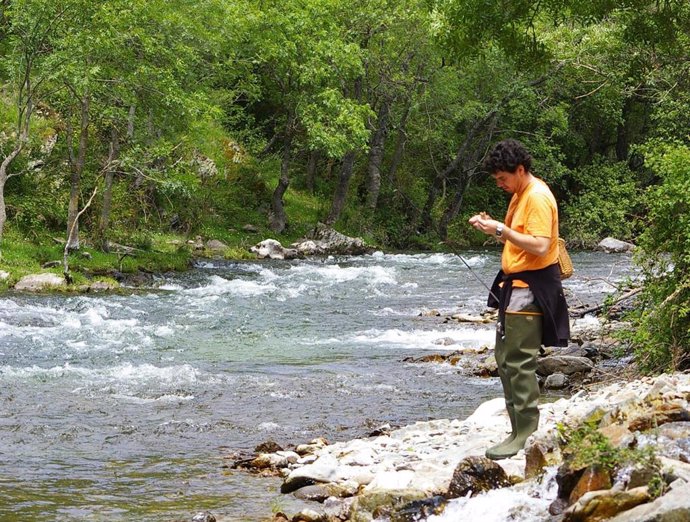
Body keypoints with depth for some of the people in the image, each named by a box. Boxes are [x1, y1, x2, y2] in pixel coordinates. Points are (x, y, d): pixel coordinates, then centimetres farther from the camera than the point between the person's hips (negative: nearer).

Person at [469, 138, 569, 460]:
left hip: (530, 289, -11)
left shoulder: (537, 198, -15)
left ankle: (526, 436, -7)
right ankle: (520, 429, 18)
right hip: (515, 286, 11)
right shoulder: (519, 195, 16)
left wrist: (502, 230, -19)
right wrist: (493, 228, 5)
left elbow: (540, 245, -23)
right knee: (505, 359, 13)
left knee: (519, 362, -11)